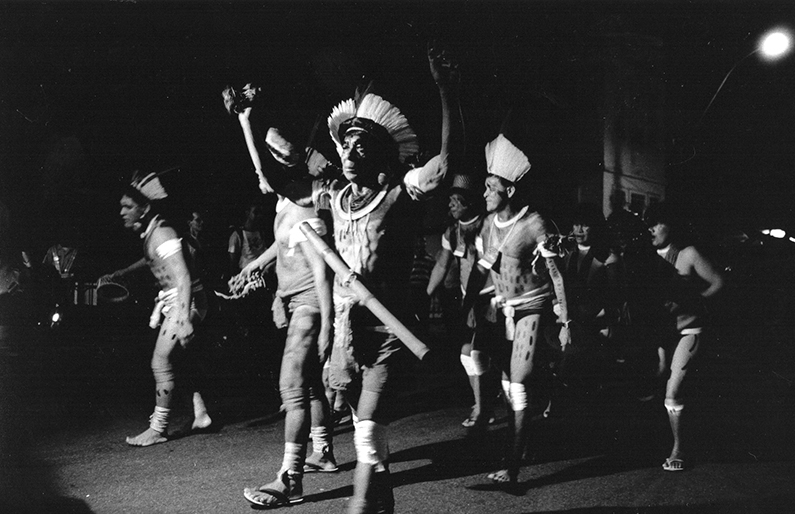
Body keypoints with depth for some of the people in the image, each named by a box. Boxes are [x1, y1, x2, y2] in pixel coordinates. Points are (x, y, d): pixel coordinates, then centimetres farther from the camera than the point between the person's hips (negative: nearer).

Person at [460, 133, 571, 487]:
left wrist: (565, 322, -15)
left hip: (531, 309, -6)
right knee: (507, 384, 10)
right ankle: (516, 448, 28)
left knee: (519, 387, -10)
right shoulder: (489, 225, 4)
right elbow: (480, 271, 11)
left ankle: (512, 468, -9)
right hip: (502, 311, 6)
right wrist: (463, 312, 8)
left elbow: (557, 276, -13)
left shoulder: (534, 225, -15)